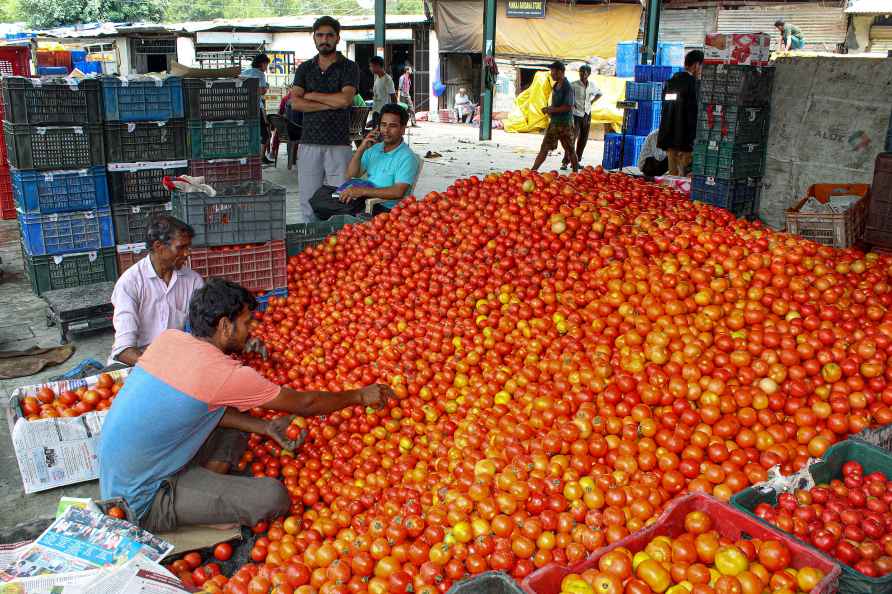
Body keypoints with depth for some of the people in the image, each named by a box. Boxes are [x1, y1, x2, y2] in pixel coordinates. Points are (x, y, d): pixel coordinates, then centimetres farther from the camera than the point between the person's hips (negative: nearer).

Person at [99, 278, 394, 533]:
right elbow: (304, 404, -9)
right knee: (274, 497, -18)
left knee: (237, 421, 15)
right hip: (141, 505, -8)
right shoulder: (228, 374, -22)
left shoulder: (169, 338, -1)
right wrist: (361, 396, 5)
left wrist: (265, 427, 5)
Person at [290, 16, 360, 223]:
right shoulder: (305, 68, 14)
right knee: (307, 200, 4)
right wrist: (331, 104, -8)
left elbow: (345, 99, -12)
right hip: (309, 143, 3)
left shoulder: (349, 67, 4)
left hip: (339, 144, -3)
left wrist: (312, 95, -1)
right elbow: (295, 103, -1)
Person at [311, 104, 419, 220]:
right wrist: (361, 149, -3)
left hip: (385, 208, -7)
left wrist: (362, 191, -24)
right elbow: (352, 175, 11)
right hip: (365, 202, 7)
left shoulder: (407, 157, -7)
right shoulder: (374, 149, 16)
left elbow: (398, 192, -19)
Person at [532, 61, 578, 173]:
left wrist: (551, 110, -16)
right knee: (545, 147, 6)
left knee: (570, 150, 3)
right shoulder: (556, 86, 12)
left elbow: (568, 107, -20)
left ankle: (576, 173, 13)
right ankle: (533, 170, 7)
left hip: (565, 123, -8)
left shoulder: (567, 87, -14)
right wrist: (548, 109, 4)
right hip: (554, 122, 8)